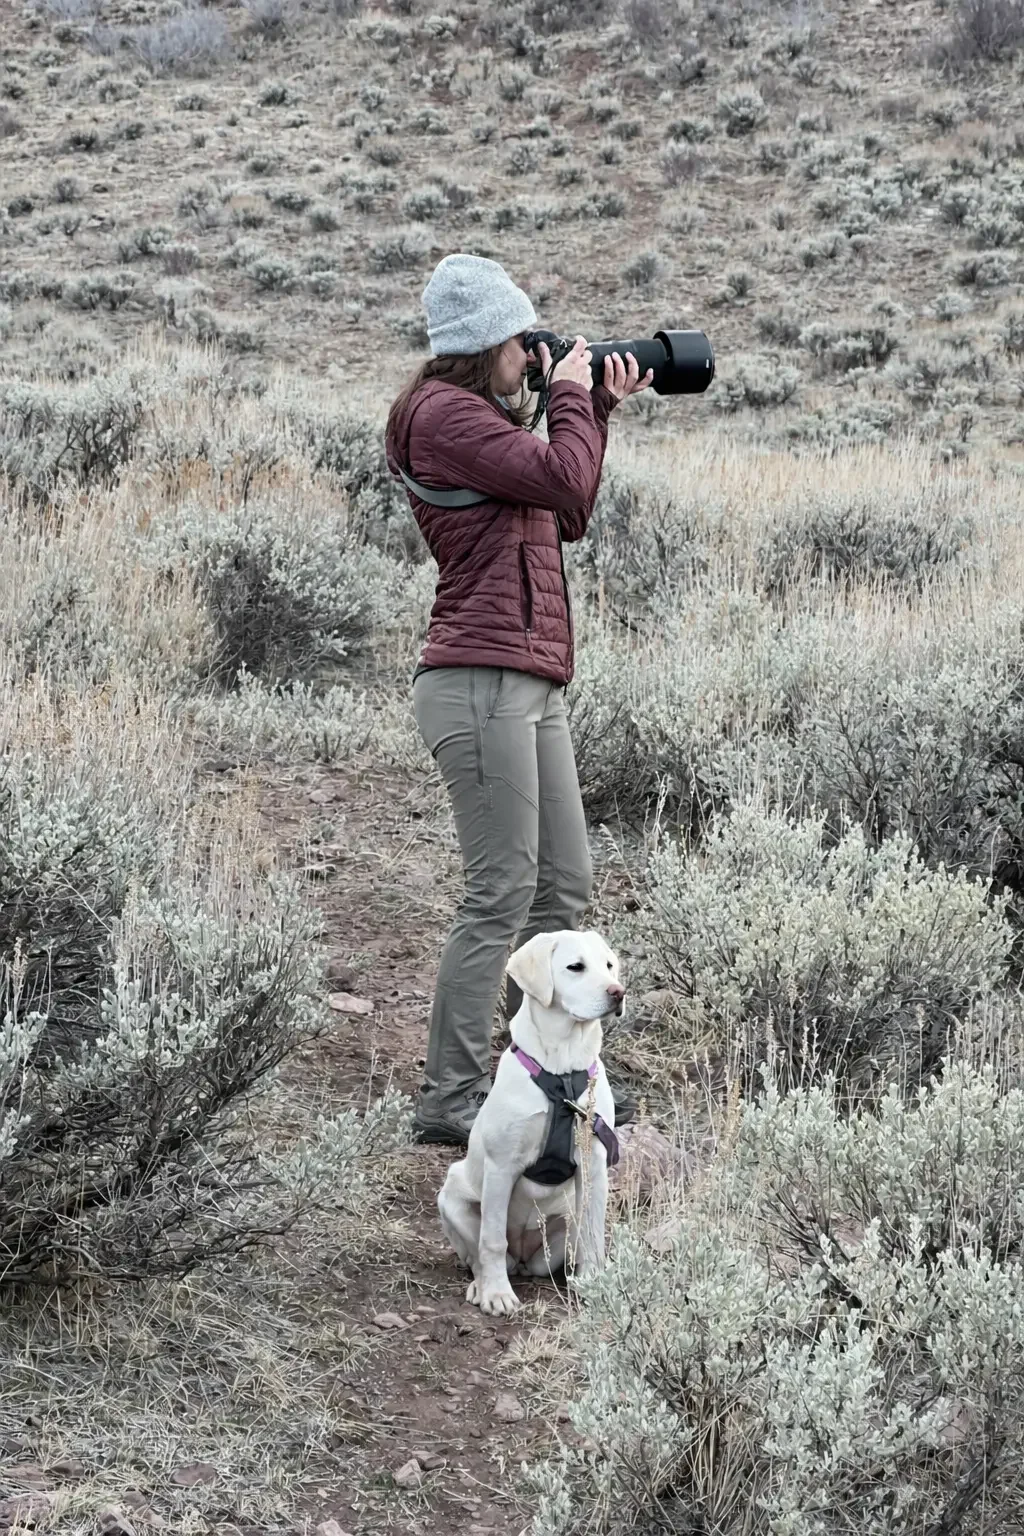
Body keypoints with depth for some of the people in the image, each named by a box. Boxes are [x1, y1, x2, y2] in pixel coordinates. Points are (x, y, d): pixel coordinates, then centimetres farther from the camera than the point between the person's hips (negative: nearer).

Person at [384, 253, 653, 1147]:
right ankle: (450, 1100, -4)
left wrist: (599, 411, 19)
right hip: (481, 682, -10)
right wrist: (569, 396, 0)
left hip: (532, 687, 10)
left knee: (565, 886, 11)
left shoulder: (480, 418, 22)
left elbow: (568, 520, 23)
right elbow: (564, 479, -16)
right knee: (502, 895, -9)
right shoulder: (443, 413, -10)